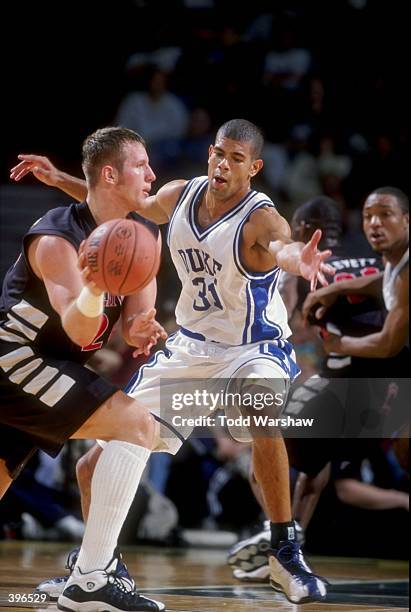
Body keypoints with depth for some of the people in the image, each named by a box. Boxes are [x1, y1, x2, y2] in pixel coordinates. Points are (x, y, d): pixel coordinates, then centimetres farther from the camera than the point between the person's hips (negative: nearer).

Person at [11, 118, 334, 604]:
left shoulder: (260, 218, -22)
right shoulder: (180, 196, -4)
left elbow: (281, 247, -46)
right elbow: (134, 204, 18)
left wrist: (299, 259, -71)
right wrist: (59, 180, 13)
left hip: (253, 349, -6)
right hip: (190, 347, 6)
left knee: (263, 415, -40)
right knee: (97, 466, 2)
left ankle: (285, 555, -26)